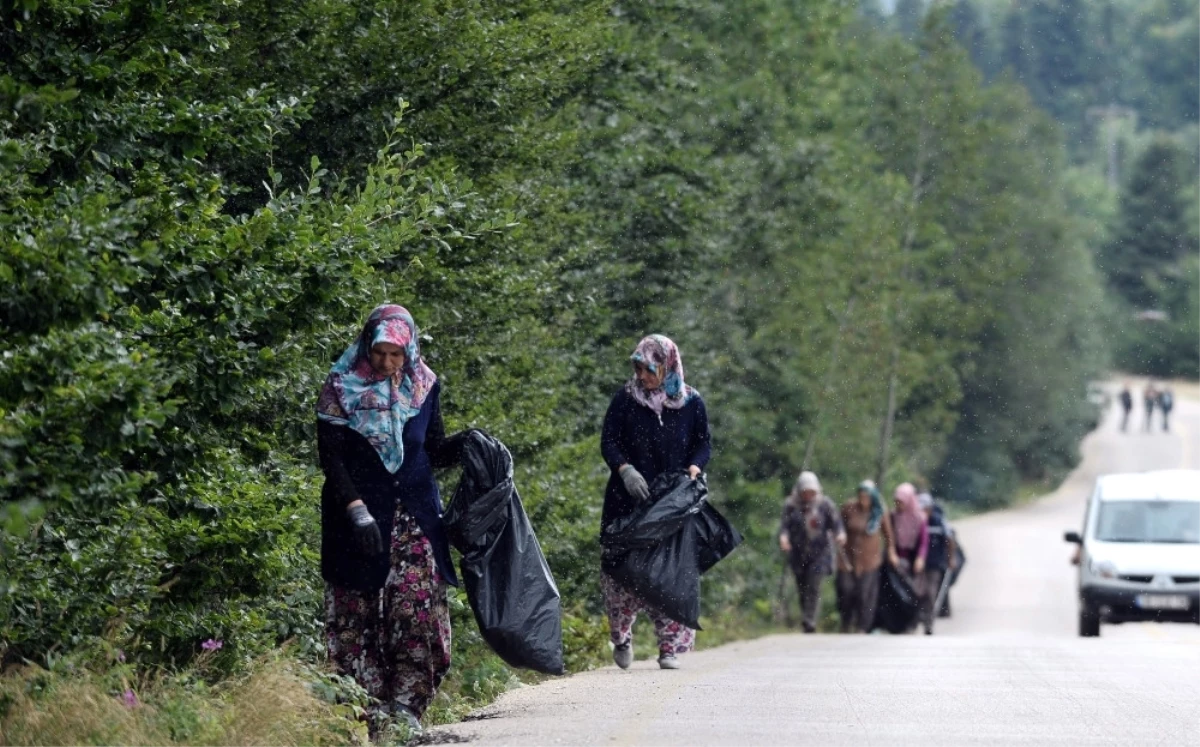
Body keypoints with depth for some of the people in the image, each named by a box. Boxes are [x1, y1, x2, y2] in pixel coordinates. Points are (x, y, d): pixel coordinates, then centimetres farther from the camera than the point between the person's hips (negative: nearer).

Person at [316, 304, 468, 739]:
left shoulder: (424, 386, 5)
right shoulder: (342, 388, -6)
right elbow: (330, 458, -9)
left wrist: (463, 446, -8)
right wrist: (358, 512, -18)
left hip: (415, 512, 3)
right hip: (359, 512, -3)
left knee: (418, 608, -7)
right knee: (358, 613, -3)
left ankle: (405, 705, -4)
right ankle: (368, 711, 0)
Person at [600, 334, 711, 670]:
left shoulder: (691, 402, 2)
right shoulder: (625, 399, 0)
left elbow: (704, 443, 9)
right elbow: (609, 441, 0)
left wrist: (693, 470, -11)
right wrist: (626, 470, -17)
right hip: (629, 500, 0)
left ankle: (670, 648, -1)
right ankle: (622, 639, 16)